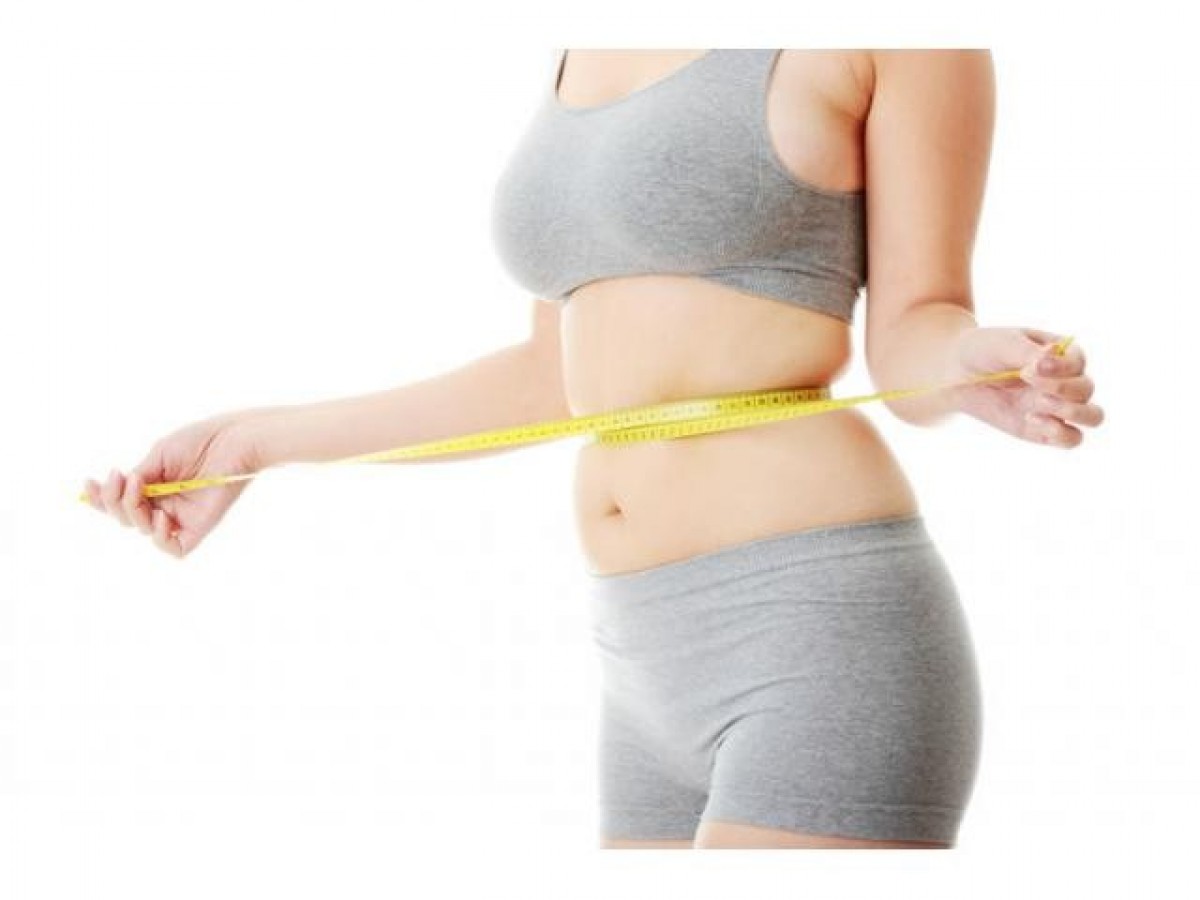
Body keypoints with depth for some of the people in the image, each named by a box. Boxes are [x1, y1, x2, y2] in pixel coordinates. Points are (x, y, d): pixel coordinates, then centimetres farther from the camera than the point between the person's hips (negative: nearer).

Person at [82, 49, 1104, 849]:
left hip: (828, 645, -8)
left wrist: (972, 365, -27)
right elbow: (561, 375, 22)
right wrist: (256, 441, 23)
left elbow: (913, 343, -3)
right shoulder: (594, 48, 19)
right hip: (674, 676, 8)